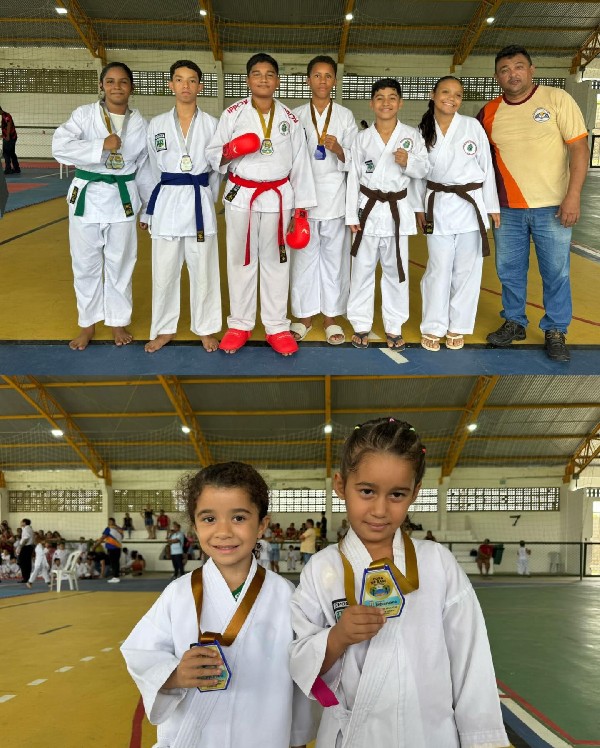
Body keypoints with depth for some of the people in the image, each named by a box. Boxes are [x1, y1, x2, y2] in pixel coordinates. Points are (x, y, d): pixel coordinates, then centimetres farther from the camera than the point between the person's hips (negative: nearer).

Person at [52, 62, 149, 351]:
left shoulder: (139, 123, 1)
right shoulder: (84, 114, -6)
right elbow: (60, 147, -18)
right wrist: (101, 146, -26)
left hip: (123, 198, 1)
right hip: (87, 195, -1)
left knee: (120, 263, 9)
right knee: (86, 264, 8)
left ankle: (118, 321, 26)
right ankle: (88, 323, 23)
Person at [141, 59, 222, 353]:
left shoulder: (212, 125, 1)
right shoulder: (157, 125, 5)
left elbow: (216, 169, 8)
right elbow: (151, 170, 9)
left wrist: (207, 200, 8)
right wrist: (148, 210, 10)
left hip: (200, 202, -1)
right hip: (166, 202, 1)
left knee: (203, 270, 5)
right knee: (164, 271, 6)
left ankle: (205, 328, 19)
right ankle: (165, 329, 21)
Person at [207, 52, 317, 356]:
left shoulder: (289, 119, 4)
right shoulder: (233, 114, 0)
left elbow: (300, 164, 5)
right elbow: (212, 153, 3)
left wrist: (301, 208, 1)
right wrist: (229, 152, -21)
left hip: (278, 197, 1)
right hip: (241, 195, -1)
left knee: (275, 261, 7)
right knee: (241, 260, 6)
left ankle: (277, 326, 16)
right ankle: (240, 325, 18)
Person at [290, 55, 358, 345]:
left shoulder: (345, 116, 5)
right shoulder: (295, 116, 6)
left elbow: (354, 160, 3)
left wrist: (339, 150, -18)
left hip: (335, 195, 0)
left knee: (335, 256, 2)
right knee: (304, 256, 3)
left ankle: (331, 317, 12)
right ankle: (304, 316, 13)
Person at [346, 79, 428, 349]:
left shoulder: (411, 135, 2)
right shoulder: (362, 138, 3)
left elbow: (423, 169, 3)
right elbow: (354, 177, 3)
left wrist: (408, 162, -20)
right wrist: (352, 215, -2)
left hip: (397, 210, 0)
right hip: (368, 208, 0)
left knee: (395, 270, 7)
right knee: (362, 269, 5)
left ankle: (394, 326, 17)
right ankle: (361, 324, 16)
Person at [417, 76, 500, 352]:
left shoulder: (473, 126, -5)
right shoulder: (423, 131, 0)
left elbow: (487, 166, -1)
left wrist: (492, 206, -1)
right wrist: (419, 208, 9)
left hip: (471, 205, 0)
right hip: (439, 207, 0)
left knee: (467, 270, 6)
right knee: (438, 269, 2)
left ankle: (458, 327, 20)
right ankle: (433, 327, 16)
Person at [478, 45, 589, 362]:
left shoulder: (557, 99, -6)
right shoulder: (489, 113, 3)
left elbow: (579, 148, -9)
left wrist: (573, 196, -16)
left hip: (552, 207, -3)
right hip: (508, 209, 3)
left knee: (555, 273, 2)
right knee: (509, 271, 12)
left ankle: (555, 332, 15)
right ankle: (514, 323, 29)